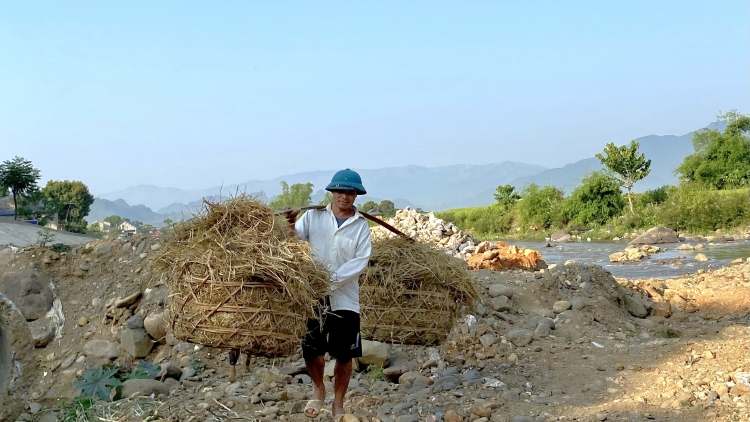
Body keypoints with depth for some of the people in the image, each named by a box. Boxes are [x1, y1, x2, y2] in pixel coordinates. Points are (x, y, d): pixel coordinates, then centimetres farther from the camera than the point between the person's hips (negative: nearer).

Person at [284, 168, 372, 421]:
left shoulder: (361, 226, 0)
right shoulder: (313, 216, 1)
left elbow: (361, 261, -9)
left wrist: (332, 279, -20)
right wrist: (289, 225, -30)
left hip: (345, 299, 0)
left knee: (344, 355, 7)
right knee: (310, 350, 1)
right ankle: (318, 388, 31)